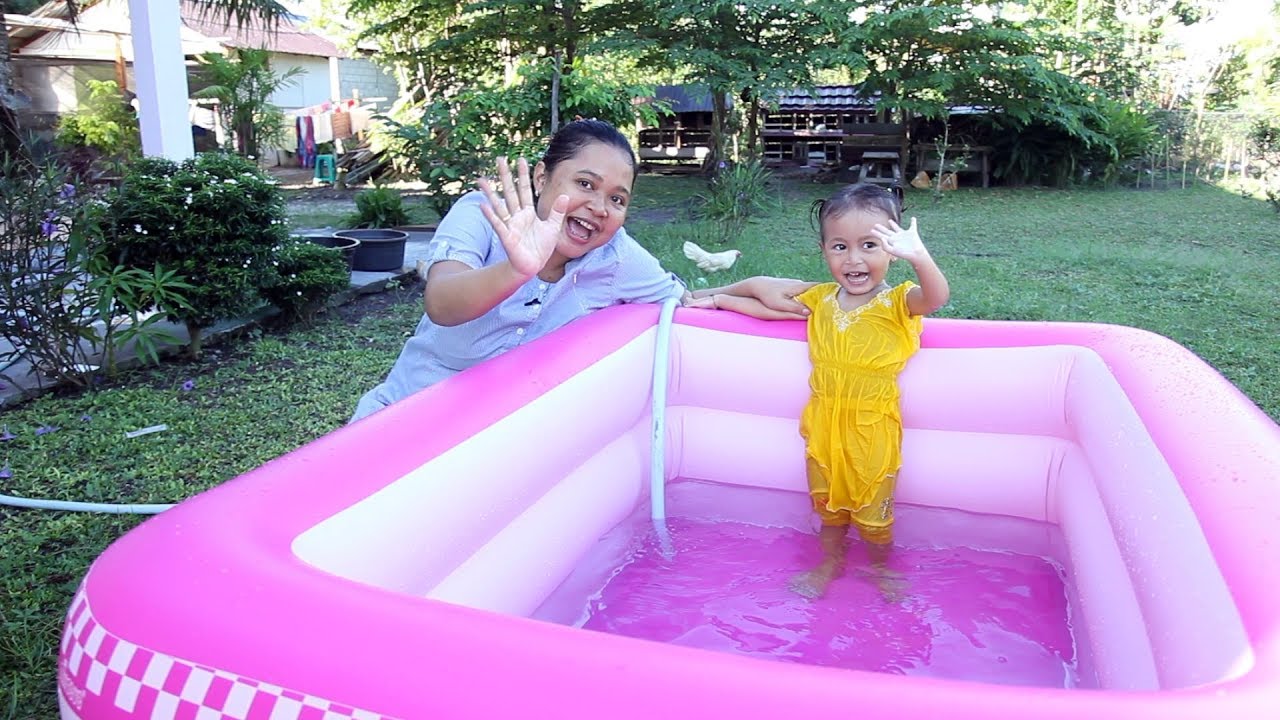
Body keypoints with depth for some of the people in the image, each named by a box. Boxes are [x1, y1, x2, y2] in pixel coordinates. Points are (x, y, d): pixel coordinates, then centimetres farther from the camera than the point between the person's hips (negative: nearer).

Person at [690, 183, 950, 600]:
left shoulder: (899, 302, -14)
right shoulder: (821, 299, 0)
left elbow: (936, 298, -36)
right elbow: (770, 307, 15)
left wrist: (918, 257, -55)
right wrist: (718, 299, 14)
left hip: (873, 429, -4)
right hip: (823, 426, 4)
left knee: (873, 510, 13)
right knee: (828, 503, 20)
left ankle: (879, 569, 39)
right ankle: (830, 564, 43)